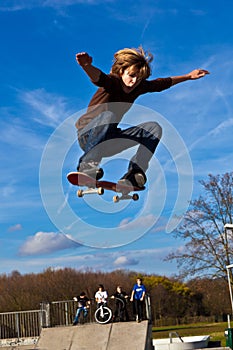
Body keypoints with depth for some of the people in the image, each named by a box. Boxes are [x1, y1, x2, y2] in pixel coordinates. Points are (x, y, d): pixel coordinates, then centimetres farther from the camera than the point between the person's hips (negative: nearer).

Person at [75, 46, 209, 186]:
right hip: (88, 137, -7)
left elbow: (162, 83, 19)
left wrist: (188, 76, 25)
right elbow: (98, 78, -43)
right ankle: (87, 163, -44)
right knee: (108, 116, -38)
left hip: (108, 141, 7)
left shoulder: (139, 86, 2)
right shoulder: (113, 82, -19)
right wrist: (87, 66, -65)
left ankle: (134, 175, -18)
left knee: (154, 128, -6)